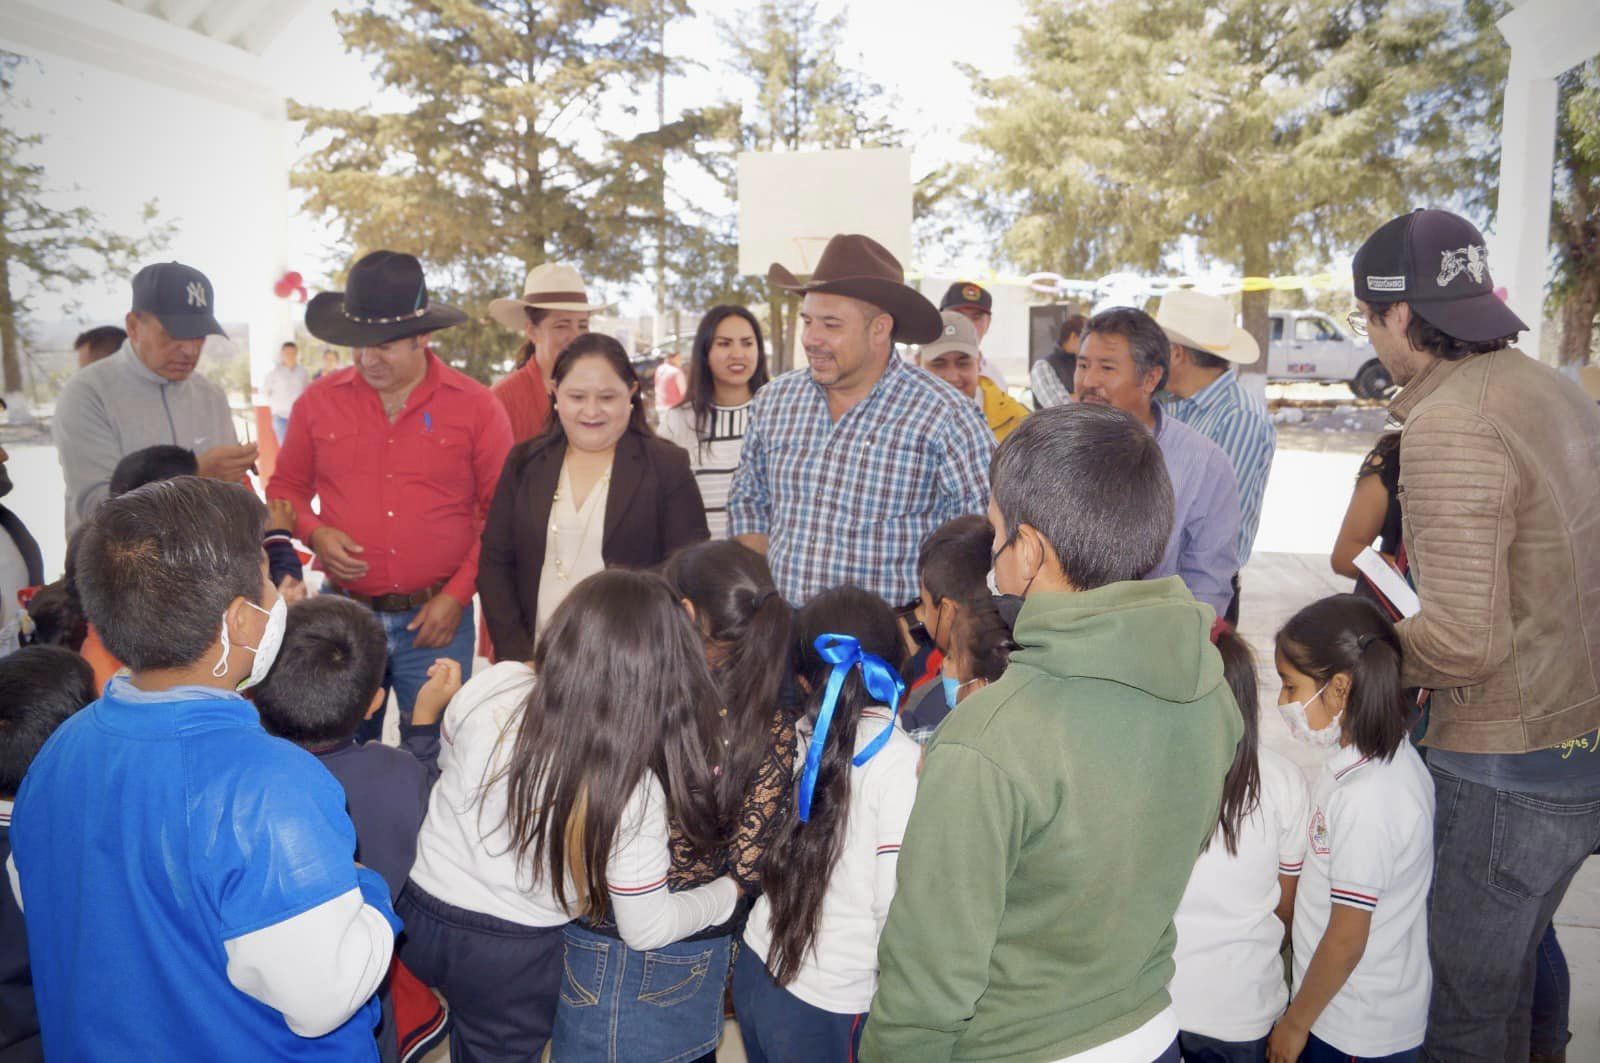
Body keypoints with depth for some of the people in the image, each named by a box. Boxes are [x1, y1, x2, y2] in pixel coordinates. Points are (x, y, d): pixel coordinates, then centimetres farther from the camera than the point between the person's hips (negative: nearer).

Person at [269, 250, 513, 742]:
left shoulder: (476, 406, -2)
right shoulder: (319, 401, 5)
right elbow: (285, 487, 16)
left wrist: (458, 594, -7)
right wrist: (314, 532, -5)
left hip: (436, 619, -2)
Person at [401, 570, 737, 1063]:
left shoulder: (492, 685, -23)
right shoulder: (631, 787, -31)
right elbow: (647, 929, -17)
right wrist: (732, 890, -2)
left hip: (418, 915, 2)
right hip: (509, 959, -2)